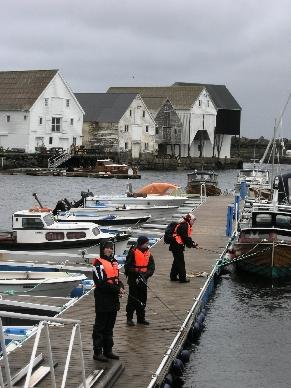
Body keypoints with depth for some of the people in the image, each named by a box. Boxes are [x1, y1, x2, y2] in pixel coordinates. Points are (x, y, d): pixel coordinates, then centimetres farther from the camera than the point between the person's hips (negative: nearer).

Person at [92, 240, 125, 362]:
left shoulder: (113, 262, 14)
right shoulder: (98, 263, -13)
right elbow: (101, 283, -19)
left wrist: (121, 287, -1)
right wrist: (117, 289, -17)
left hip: (113, 299, 8)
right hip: (103, 300, -8)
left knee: (109, 327, 15)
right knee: (100, 327, -2)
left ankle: (108, 350, 24)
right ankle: (97, 352, 3)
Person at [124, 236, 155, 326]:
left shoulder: (148, 253, 6)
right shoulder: (133, 252, -11)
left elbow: (151, 267, 6)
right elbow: (127, 266, -12)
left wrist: (146, 274, -12)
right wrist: (137, 272, -21)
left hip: (143, 280, 6)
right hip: (133, 280, -6)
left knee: (142, 299, 11)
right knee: (132, 299, -2)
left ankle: (141, 318, 21)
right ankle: (129, 318, 6)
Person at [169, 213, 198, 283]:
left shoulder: (185, 225, 17)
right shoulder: (184, 226, -16)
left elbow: (187, 237, 19)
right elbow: (185, 237, -21)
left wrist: (192, 243, 6)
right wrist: (192, 244, -13)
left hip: (175, 246, 11)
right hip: (177, 246, -11)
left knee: (177, 261, 18)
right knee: (181, 262, -4)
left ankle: (173, 276, 25)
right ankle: (182, 278, 2)